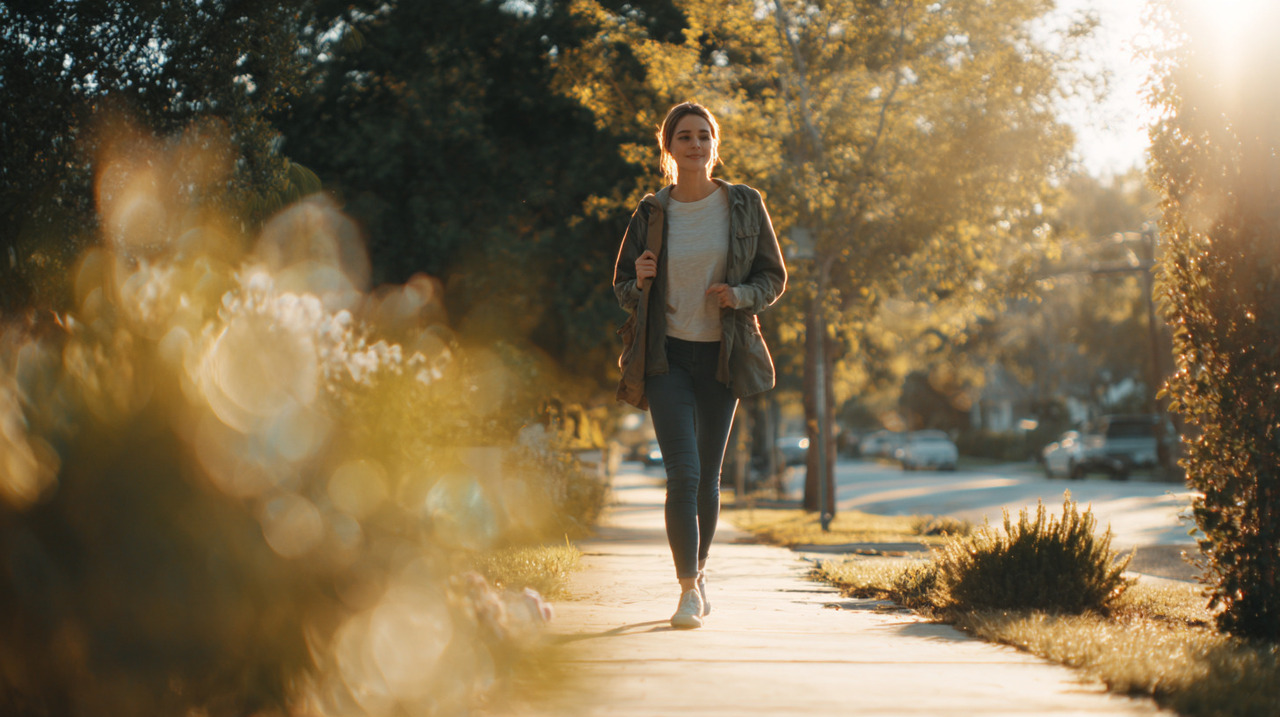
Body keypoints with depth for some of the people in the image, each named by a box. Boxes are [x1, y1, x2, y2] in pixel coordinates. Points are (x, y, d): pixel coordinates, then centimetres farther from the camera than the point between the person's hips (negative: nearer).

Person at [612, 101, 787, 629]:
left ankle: (699, 567, 32)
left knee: (707, 477, 10)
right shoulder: (651, 214, 0)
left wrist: (741, 296, -14)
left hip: (722, 356, 1)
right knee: (682, 475, -13)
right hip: (668, 357, -1)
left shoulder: (744, 205, 0)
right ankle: (689, 590, -6)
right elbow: (623, 289, 9)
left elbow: (774, 276, 6)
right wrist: (638, 281, -14)